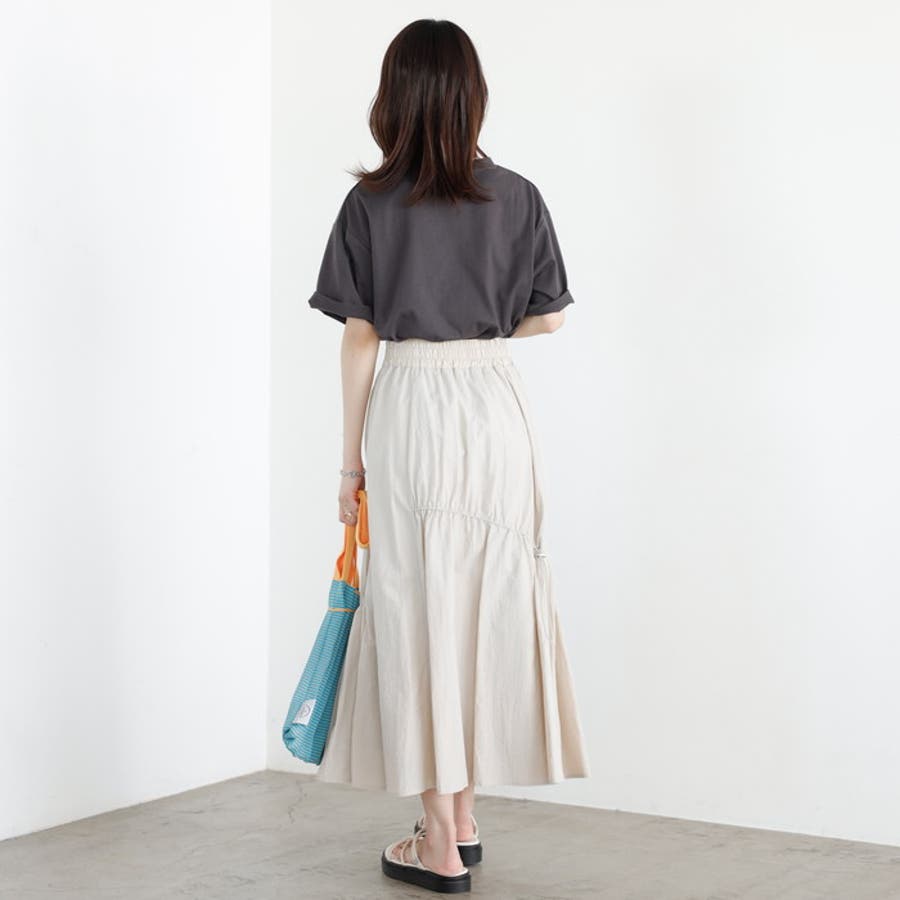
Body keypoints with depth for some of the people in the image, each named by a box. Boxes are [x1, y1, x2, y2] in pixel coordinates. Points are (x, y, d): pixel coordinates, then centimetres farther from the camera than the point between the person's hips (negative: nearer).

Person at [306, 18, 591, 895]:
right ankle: (462, 816, 21)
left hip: (407, 408, -2)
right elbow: (546, 318, 9)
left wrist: (352, 460, 4)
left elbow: (359, 338, -4)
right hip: (494, 405, 3)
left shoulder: (371, 204, -5)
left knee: (417, 607, 3)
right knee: (488, 605, 11)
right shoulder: (517, 197, 2)